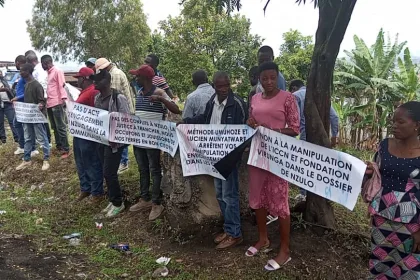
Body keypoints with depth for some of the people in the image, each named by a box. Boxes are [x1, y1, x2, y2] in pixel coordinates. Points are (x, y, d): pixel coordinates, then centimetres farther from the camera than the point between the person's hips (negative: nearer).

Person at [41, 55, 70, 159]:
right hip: (50, 104, 9)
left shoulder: (57, 71, -6)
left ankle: (66, 149, -2)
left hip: (57, 103, -9)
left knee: (61, 127, -6)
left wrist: (63, 98, -22)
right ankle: (59, 147, 22)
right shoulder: (48, 73, 18)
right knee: (55, 127, 13)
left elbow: (62, 85, -12)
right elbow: (48, 88, 20)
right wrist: (46, 101, 17)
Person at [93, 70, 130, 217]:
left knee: (109, 173, -4)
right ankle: (113, 200, 28)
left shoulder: (118, 98, -16)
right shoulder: (97, 97, 8)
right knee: (107, 172, 14)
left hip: (114, 140, -8)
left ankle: (118, 203, 13)